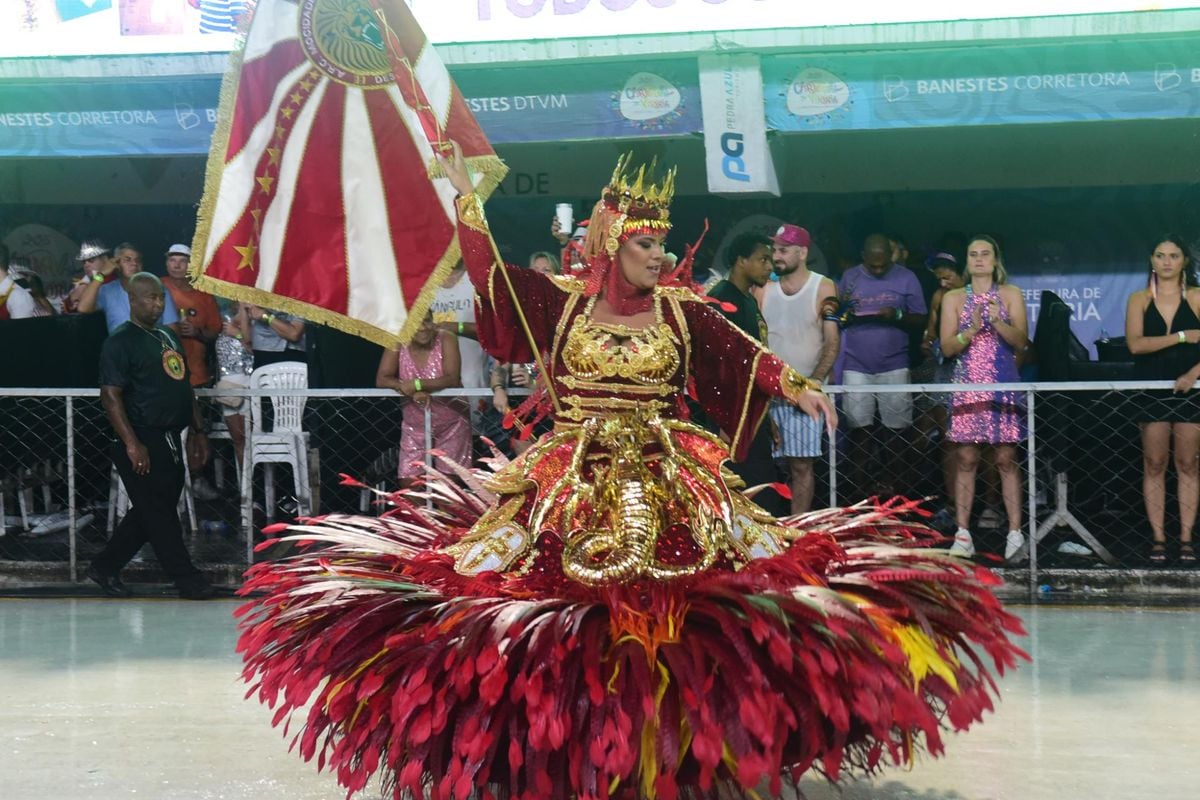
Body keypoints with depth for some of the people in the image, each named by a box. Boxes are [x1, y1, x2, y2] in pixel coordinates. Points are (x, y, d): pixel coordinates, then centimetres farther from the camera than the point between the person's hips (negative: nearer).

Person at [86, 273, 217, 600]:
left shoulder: (168, 336, 16)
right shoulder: (120, 341, -9)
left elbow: (184, 387, 22)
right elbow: (110, 395, -15)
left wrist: (198, 431, 16)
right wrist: (132, 445, -21)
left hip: (170, 440, 9)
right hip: (142, 441, -9)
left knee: (150, 512, 14)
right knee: (160, 513, -1)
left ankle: (104, 567, 25)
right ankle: (187, 579, 6)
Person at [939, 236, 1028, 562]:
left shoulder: (1011, 294, 9)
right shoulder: (954, 298, 11)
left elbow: (1021, 341, 1)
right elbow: (947, 347, 4)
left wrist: (998, 322, -15)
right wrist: (972, 329, -13)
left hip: (1002, 385, -1)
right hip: (967, 385, 1)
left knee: (1006, 458, -4)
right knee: (965, 459, -2)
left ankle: (1015, 532, -3)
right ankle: (963, 534, 0)